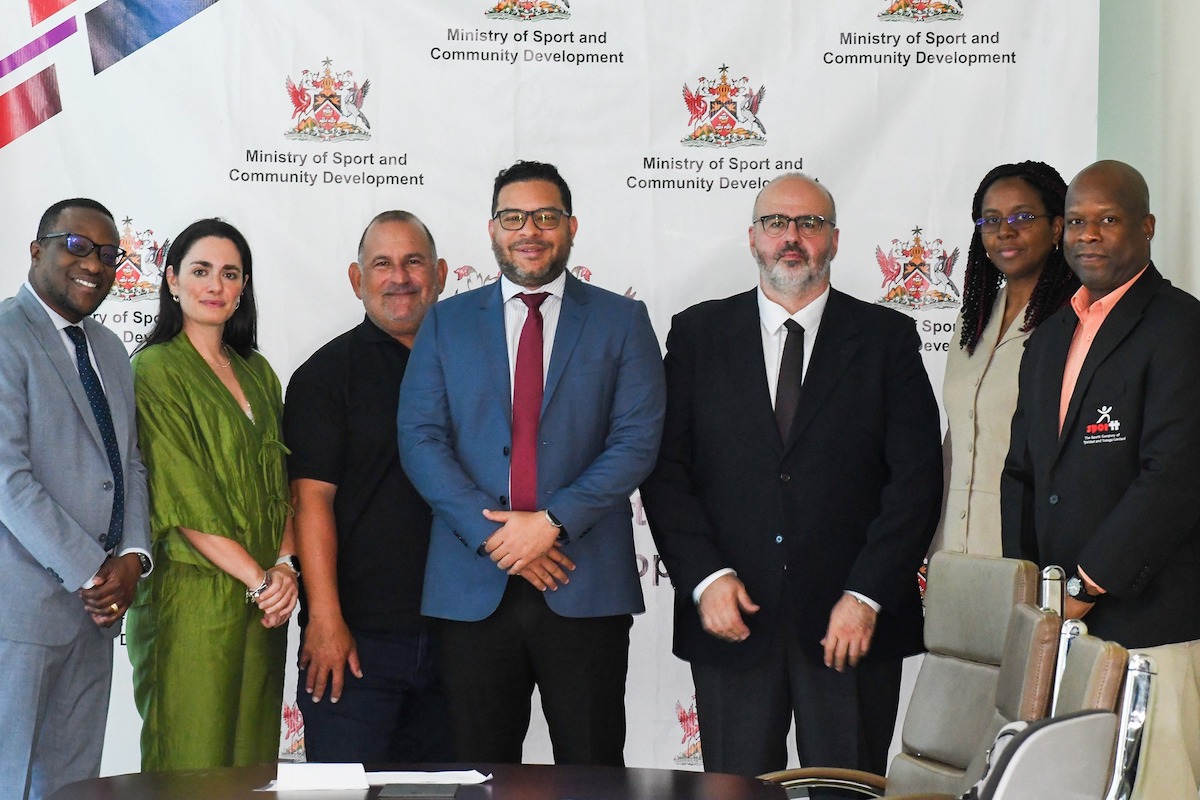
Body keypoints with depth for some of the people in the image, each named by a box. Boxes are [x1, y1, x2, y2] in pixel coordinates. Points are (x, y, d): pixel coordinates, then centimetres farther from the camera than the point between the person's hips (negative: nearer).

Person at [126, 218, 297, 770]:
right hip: (194, 595, -6)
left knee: (254, 753, 9)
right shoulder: (154, 370, -6)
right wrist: (257, 579, -15)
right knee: (194, 754, -2)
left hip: (264, 597, 6)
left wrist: (285, 565, -5)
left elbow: (281, 483, 12)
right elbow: (183, 497, -13)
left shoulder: (257, 372, 15)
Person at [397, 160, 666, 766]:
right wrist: (494, 534, -11)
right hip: (472, 586, 1)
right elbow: (420, 440, 1)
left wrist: (552, 521, -13)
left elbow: (637, 440, -2)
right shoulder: (446, 323, 11)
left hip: (586, 585, -1)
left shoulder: (622, 321, 7)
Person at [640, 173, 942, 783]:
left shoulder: (886, 338, 6)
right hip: (731, 619, 1)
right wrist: (704, 576, -9)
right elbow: (665, 469, 3)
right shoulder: (698, 333, 9)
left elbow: (916, 478, -1)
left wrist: (867, 596, -10)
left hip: (854, 622, -1)